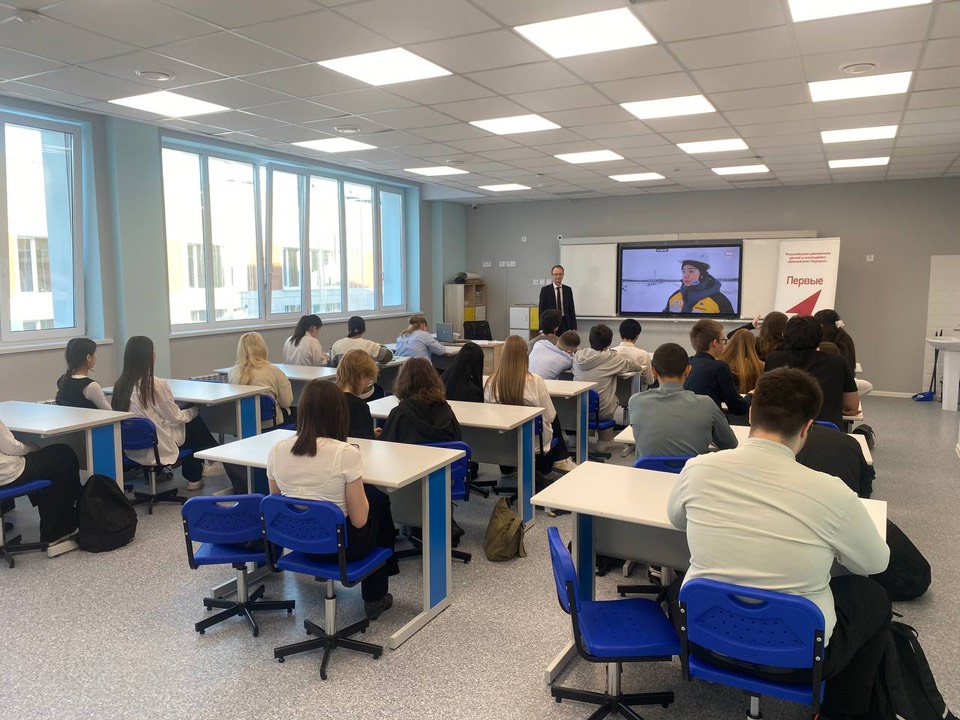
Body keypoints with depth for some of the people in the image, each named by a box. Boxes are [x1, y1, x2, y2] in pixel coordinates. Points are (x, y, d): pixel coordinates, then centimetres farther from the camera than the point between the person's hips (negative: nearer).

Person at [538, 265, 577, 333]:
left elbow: (572, 309, 10)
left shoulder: (568, 289, 9)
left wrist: (574, 327, 4)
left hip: (565, 324, 2)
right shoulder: (545, 290, 1)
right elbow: (542, 310, -1)